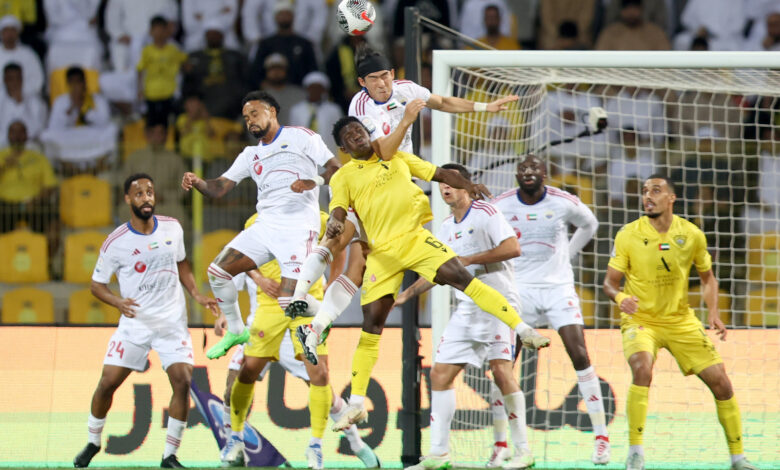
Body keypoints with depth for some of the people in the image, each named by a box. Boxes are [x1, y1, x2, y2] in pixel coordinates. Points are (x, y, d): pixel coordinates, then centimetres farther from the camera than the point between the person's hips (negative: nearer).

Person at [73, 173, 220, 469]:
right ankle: (92, 443, 21)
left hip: (172, 322, 2)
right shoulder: (115, 242, -9)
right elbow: (97, 285, -1)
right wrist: (117, 301, -20)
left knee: (183, 382, -14)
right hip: (135, 322, -2)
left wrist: (196, 295, 4)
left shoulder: (172, 228, 1)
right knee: (108, 382, -5)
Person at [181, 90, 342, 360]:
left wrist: (313, 182, -21)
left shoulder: (300, 137, 3)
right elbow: (220, 188, 14)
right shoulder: (250, 155, 21)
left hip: (298, 230, -7)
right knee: (217, 270, -5)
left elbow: (336, 169, -2)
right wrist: (196, 183, -6)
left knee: (289, 303, -16)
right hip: (265, 226, 7)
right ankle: (236, 331, 13)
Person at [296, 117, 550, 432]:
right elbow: (338, 209, -2)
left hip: (414, 236, 0)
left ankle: (523, 330, -19)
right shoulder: (343, 177, 12)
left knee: (459, 276, -20)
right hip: (381, 251, 0)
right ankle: (356, 404, 2)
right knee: (372, 320, -4)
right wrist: (335, 223, -26)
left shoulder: (396, 157, 16)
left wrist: (468, 186, 3)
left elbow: (440, 173, 20)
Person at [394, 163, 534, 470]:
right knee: (440, 373, 0)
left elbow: (512, 248, -16)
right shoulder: (447, 228, 18)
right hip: (466, 308, 8)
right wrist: (405, 295, 19)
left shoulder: (486, 212, -5)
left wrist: (469, 259, -15)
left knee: (501, 370, -17)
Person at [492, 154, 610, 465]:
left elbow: (589, 224, 17)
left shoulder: (564, 203, -5)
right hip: (519, 289, 1)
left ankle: (601, 436, -4)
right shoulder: (501, 206, -4)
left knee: (579, 355, -12)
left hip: (558, 288, -1)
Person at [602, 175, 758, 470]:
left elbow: (707, 277, 11)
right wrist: (620, 297, -29)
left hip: (681, 321, 3)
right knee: (642, 370, -33)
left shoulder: (692, 235, -4)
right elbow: (610, 282, -6)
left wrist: (713, 313, -5)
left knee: (720, 381, -3)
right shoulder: (628, 235, -10)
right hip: (640, 320, -3)